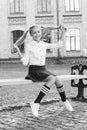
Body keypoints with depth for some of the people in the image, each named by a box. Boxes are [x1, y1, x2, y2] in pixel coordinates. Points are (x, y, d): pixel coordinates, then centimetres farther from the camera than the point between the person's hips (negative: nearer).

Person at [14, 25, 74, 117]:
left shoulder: (44, 45, 8)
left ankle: (64, 101, 7)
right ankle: (36, 103, -31)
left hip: (43, 70, 5)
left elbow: (58, 45, 21)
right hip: (34, 71, -5)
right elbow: (25, 62, -11)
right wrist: (18, 50, -22)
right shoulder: (29, 46, -6)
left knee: (57, 80, -19)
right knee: (52, 78, -31)